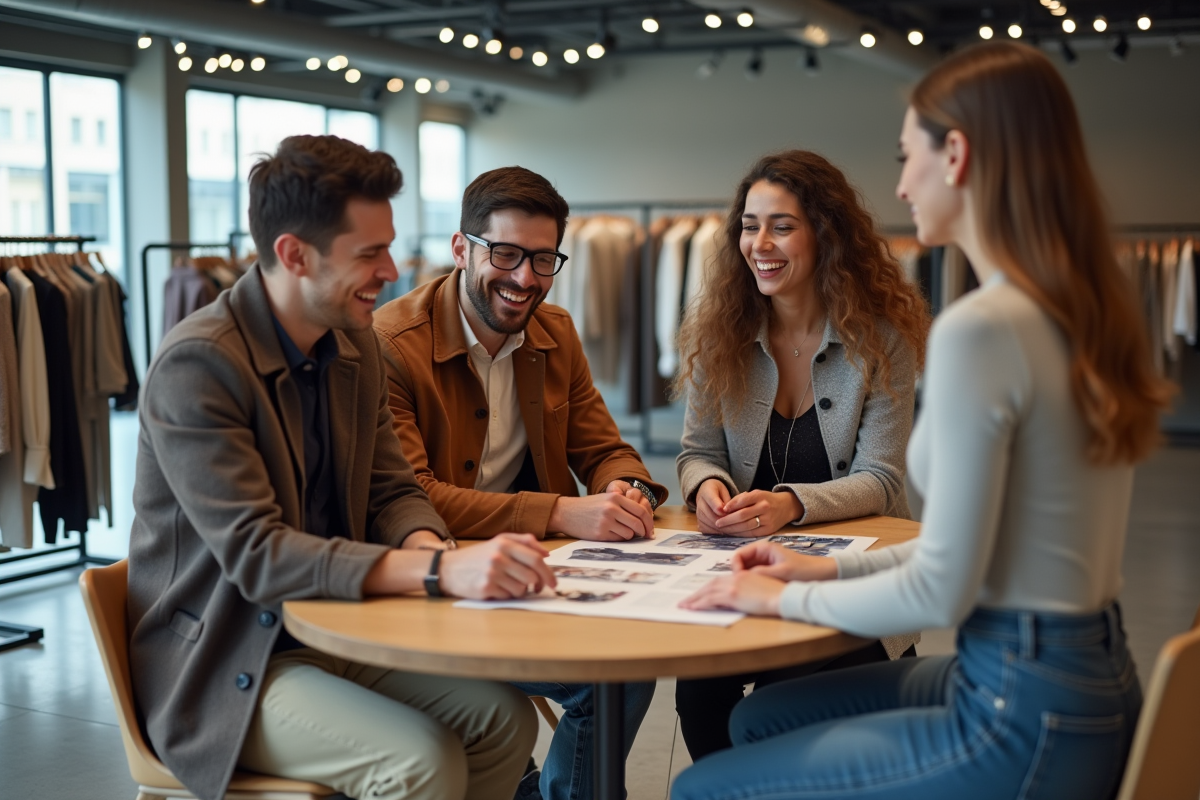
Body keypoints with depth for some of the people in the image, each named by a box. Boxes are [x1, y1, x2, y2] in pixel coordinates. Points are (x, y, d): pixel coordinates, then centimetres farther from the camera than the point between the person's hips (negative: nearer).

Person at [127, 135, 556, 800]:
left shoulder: (355, 344, 5)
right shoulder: (196, 364, -21)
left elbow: (391, 490, 8)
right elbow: (253, 552, -28)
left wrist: (427, 545, -18)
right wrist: (440, 569, -38)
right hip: (224, 667, -7)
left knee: (505, 718, -10)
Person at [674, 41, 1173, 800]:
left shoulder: (981, 328, -23)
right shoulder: (1086, 309, 5)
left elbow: (941, 591, -20)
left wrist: (785, 599, -4)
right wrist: (833, 569, 13)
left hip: (1024, 723, -9)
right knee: (761, 718, 23)